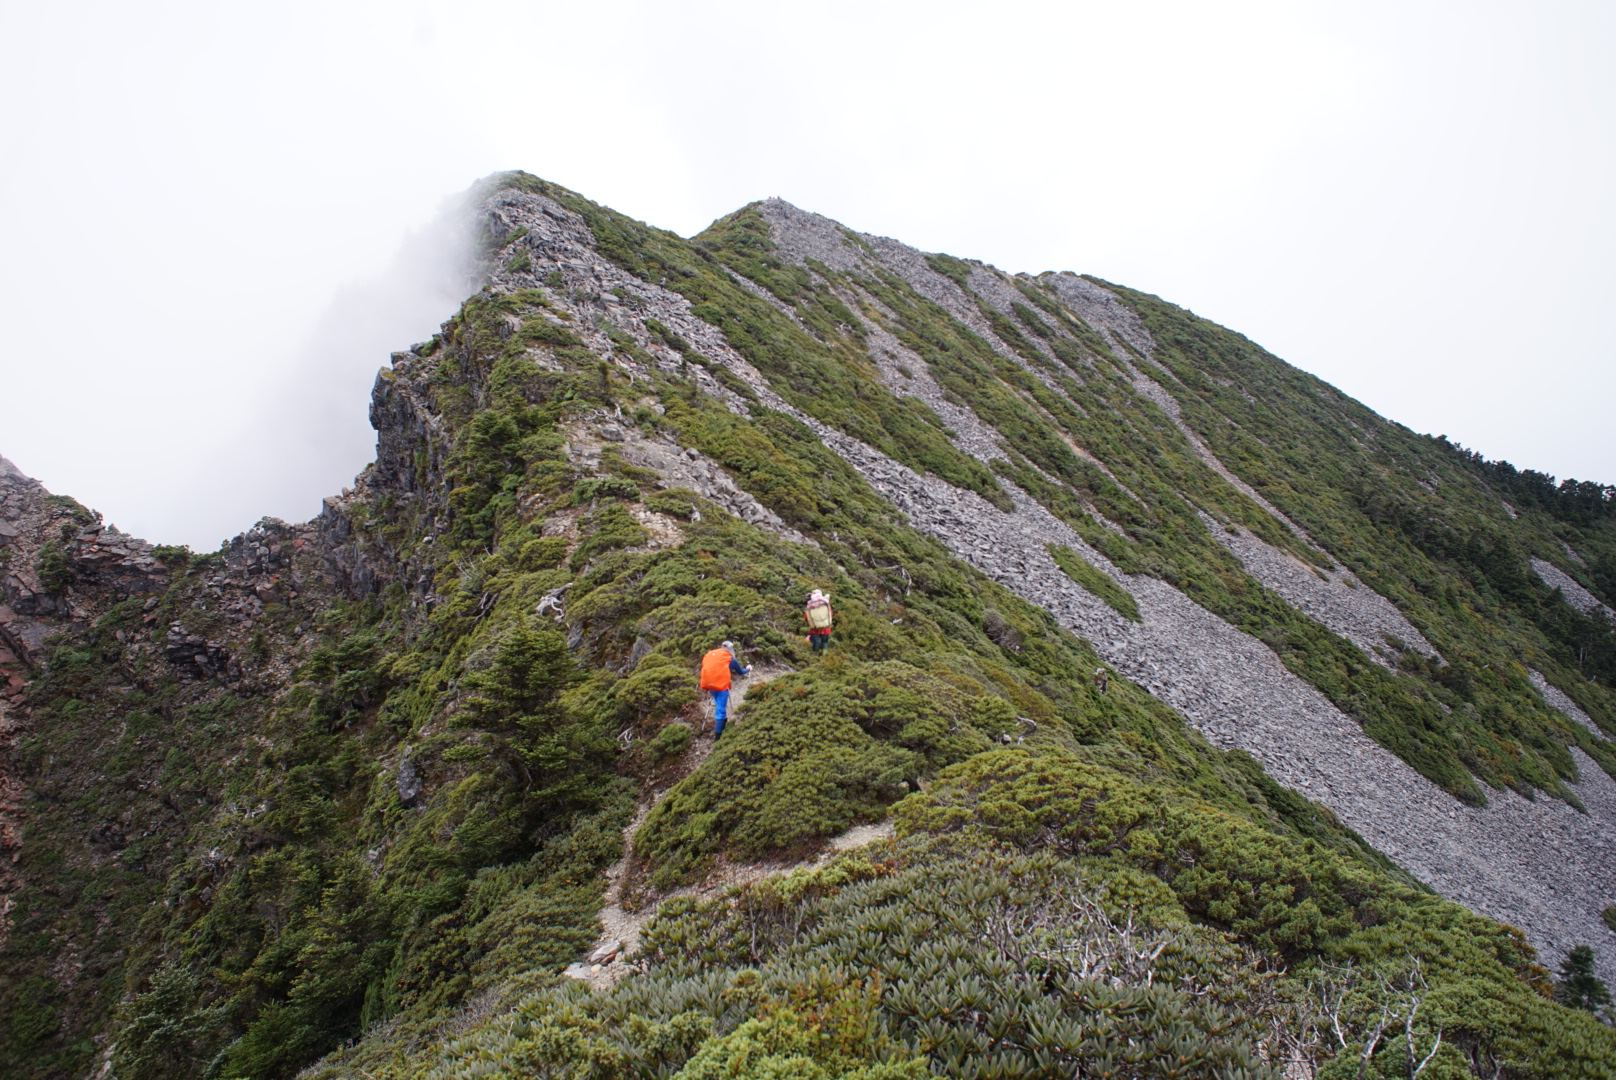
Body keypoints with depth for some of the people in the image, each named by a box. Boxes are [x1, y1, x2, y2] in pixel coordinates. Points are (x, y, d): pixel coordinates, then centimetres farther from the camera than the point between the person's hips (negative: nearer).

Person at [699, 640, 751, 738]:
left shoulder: (710, 655, 12)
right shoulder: (731, 659, 2)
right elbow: (740, 672, 15)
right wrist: (748, 669, 37)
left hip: (709, 685, 5)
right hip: (721, 685, -5)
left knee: (718, 706, 26)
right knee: (721, 710, -1)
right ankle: (718, 735, -2)